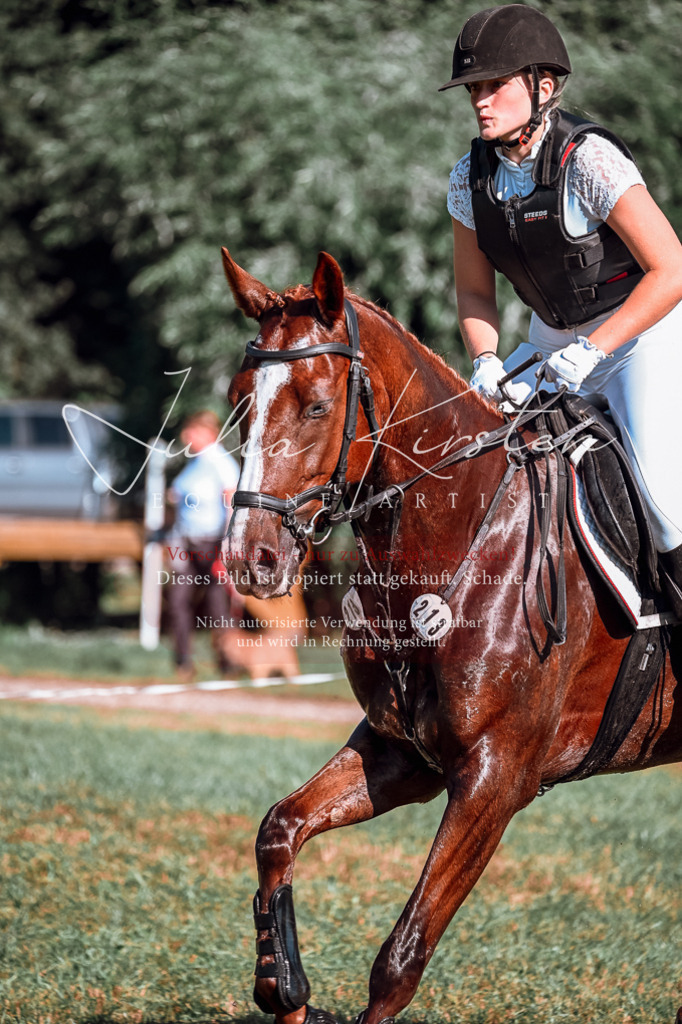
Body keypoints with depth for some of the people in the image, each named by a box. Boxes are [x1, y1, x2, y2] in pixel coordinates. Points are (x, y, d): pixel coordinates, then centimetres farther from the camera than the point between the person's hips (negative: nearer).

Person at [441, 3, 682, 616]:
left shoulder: (589, 160, -24)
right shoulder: (471, 179, -6)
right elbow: (474, 292, 7)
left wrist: (594, 348, -28)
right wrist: (486, 359, -12)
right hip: (554, 338, 6)